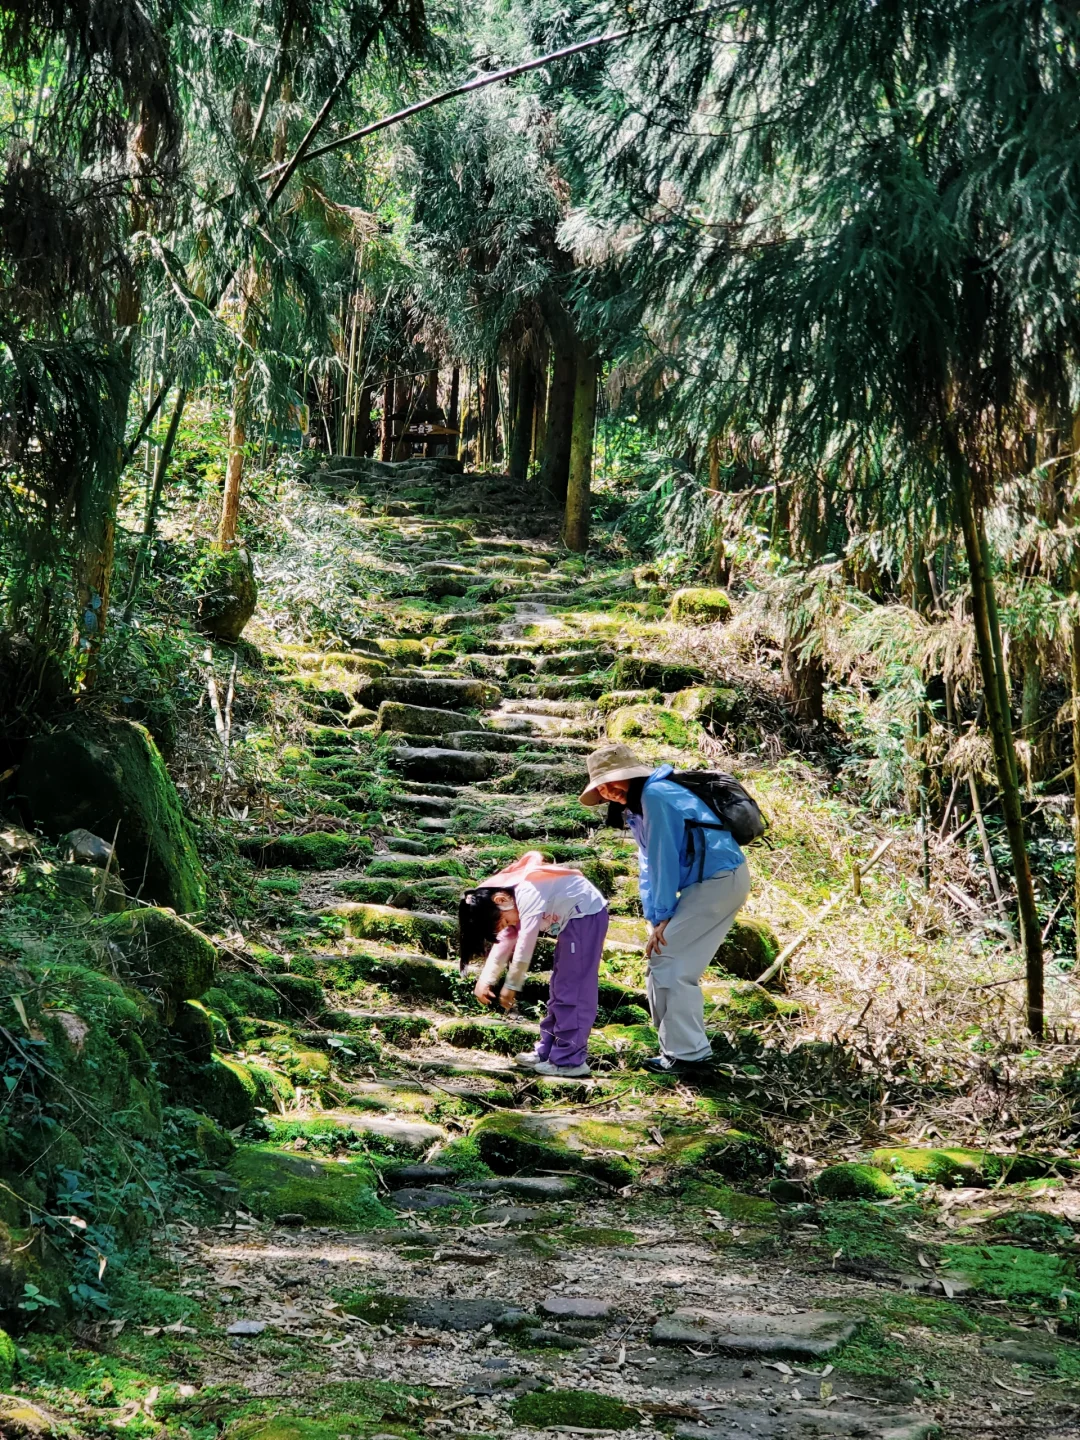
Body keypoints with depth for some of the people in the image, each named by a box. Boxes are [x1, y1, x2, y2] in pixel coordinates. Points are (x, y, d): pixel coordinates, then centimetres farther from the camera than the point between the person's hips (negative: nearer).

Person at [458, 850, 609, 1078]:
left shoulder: (526, 893, -28)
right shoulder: (508, 893, 2)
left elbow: (525, 943, -29)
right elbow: (505, 940, 4)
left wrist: (511, 986, -21)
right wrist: (485, 980, -4)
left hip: (586, 914, -10)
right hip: (573, 919, 10)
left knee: (572, 990, -9)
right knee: (560, 987, 15)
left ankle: (569, 1060, -6)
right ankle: (548, 1051, 22)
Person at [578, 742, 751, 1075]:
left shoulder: (655, 797, -15)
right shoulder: (636, 807, 18)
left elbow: (664, 858, -15)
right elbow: (650, 864, 16)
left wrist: (662, 916, -11)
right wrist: (654, 919, 7)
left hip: (716, 882, -10)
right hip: (717, 881, 10)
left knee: (667, 960, -9)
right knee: (677, 964, 14)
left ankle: (687, 1052, -6)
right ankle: (684, 1044, 20)